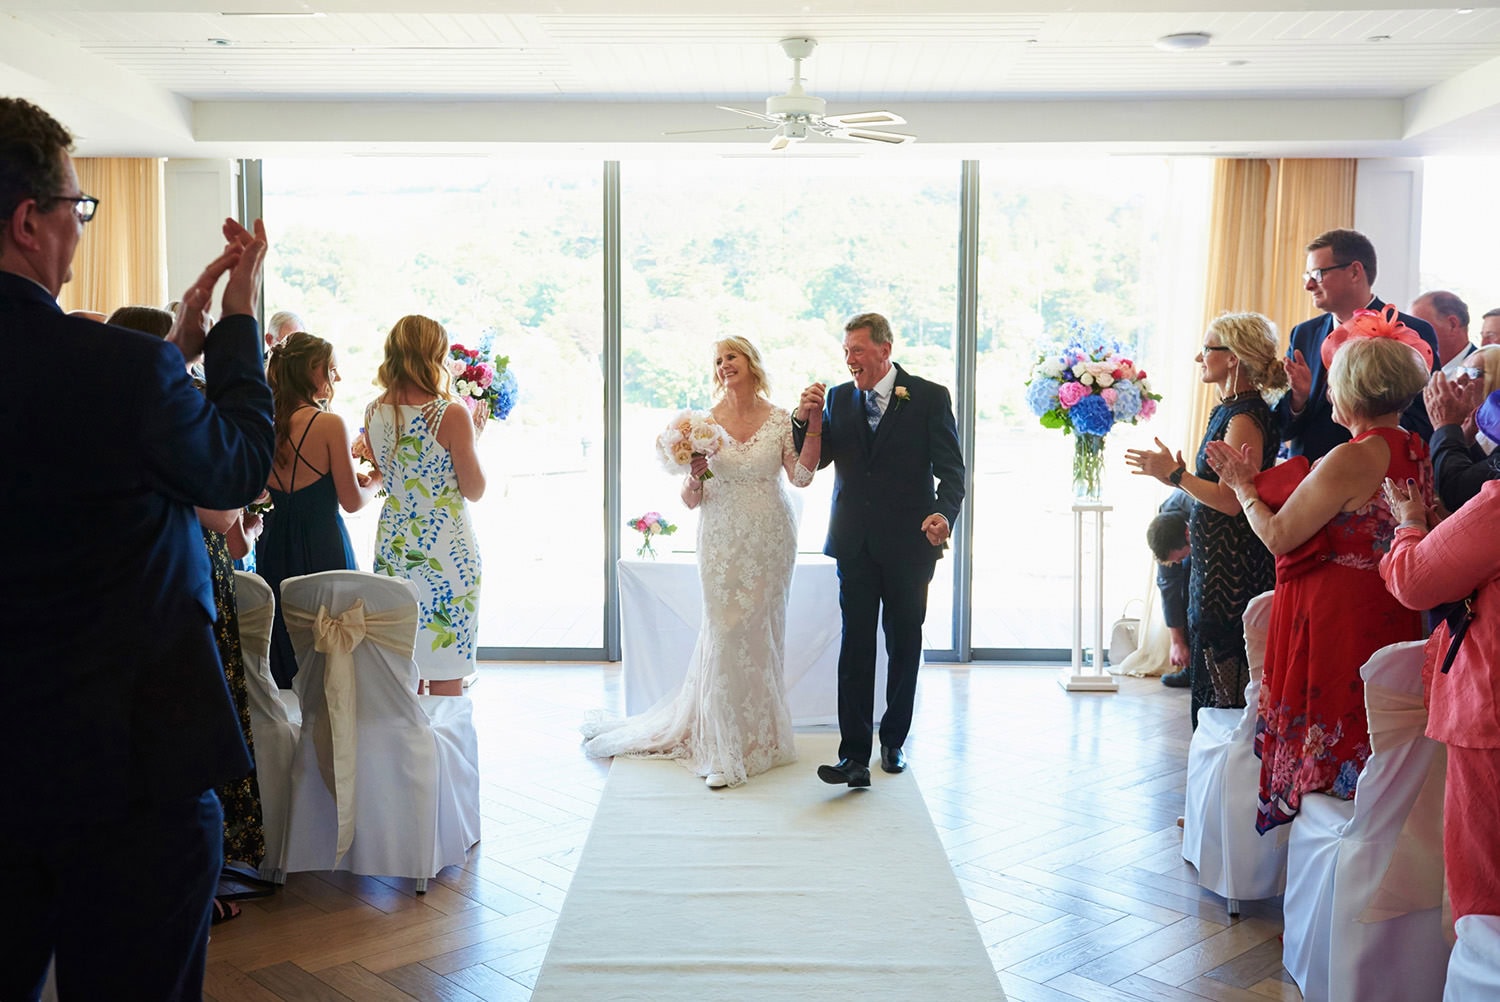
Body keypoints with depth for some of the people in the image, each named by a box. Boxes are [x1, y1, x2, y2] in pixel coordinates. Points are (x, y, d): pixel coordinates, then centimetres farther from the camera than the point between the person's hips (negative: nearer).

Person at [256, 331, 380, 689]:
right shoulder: (329, 423, -13)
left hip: (275, 543, 6)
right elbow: (352, 501, -12)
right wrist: (376, 482, 10)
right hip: (321, 545, -6)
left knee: (281, 646, 14)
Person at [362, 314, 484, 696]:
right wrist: (472, 435, 6)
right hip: (447, 548, -6)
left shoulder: (374, 412, 2)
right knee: (446, 674, 3)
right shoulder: (452, 415, -15)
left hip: (392, 546, 6)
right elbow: (475, 490, -8)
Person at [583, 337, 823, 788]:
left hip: (770, 539, 1)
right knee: (725, 636, -4)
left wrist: (814, 424, -16)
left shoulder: (781, 421, 2)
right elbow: (690, 500, 1)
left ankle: (761, 736, 24)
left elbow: (802, 475, -11)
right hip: (722, 540, -1)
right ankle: (725, 751, 4)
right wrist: (695, 475, -20)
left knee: (763, 633, 8)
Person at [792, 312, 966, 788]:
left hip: (908, 543, -2)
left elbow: (951, 470, -5)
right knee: (856, 646, -3)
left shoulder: (929, 397, -2)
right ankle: (854, 756, -3)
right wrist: (806, 419, -7)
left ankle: (894, 740, 28)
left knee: (904, 645, 11)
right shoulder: (838, 398, 8)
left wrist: (943, 513, -23)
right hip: (856, 544, 2)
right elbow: (810, 463, 10)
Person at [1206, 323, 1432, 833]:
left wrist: (1244, 487, 1)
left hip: (1335, 621, -9)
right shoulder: (1418, 453, 5)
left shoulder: (1351, 459, -23)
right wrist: (1260, 480, 15)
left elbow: (1278, 536, -18)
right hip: (1392, 617, 9)